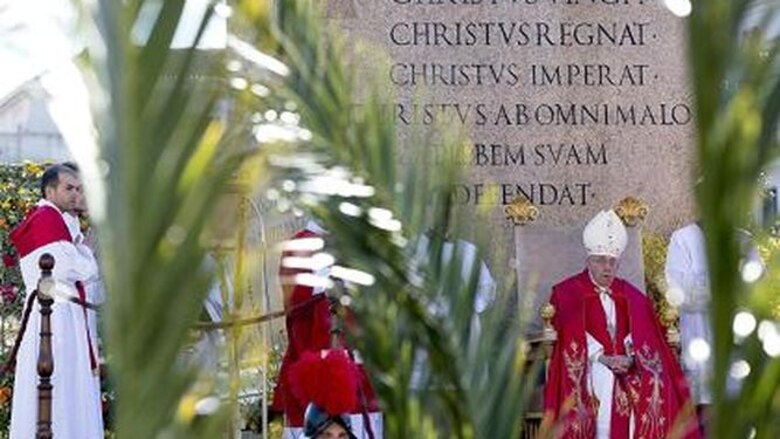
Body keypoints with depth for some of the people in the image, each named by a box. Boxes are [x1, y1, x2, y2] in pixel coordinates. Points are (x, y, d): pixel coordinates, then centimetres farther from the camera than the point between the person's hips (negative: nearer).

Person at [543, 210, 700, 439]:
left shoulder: (631, 297, 19)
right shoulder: (567, 293, 7)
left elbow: (641, 335, 7)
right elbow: (570, 337, -4)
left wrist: (629, 358, -15)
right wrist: (603, 358, -16)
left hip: (628, 374, 3)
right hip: (587, 373, -3)